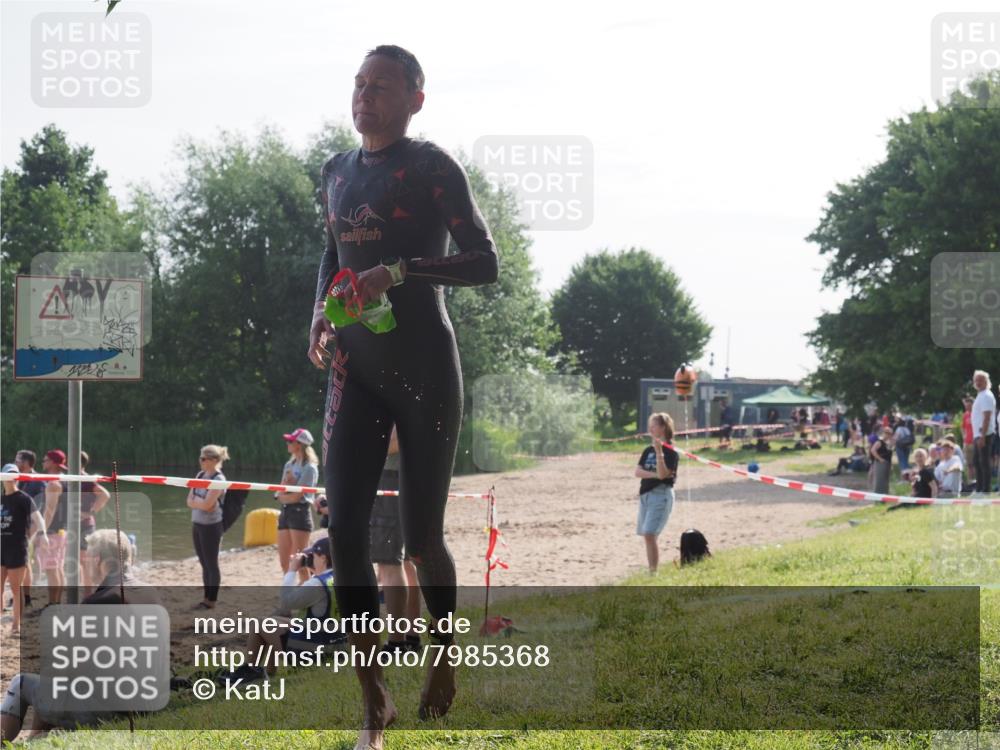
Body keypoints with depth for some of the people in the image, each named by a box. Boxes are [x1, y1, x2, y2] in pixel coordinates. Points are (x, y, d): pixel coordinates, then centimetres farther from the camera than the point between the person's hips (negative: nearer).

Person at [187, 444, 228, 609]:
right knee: (204, 563, 11)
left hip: (211, 526, -7)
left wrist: (195, 500, -5)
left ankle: (212, 601, 6)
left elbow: (206, 504, -22)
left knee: (211, 563, 0)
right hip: (197, 523, 7)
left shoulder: (218, 480, -14)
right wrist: (201, 502, -13)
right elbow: (190, 501, 4)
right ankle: (206, 598, 18)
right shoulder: (200, 475, 9)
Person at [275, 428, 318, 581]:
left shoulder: (309, 468, -9)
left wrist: (283, 495, 3)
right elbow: (280, 494, 11)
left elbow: (296, 496, -14)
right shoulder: (289, 465, 15)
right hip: (285, 512, 8)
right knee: (284, 562, 8)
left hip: (300, 512, -8)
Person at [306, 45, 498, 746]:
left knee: (422, 535, 0)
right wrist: (323, 310, 8)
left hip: (424, 364, -5)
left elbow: (485, 262, -12)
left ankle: (445, 654, 31)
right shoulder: (337, 172, 13)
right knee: (345, 527, -8)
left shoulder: (432, 167, -6)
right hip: (356, 366, 6)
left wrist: (399, 272, -23)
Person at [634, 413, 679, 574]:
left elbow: (662, 474, -20)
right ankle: (651, 570, 19)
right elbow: (638, 472, 3)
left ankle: (653, 572, -14)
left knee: (650, 534, -17)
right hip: (645, 494, 8)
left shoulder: (670, 451, -9)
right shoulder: (648, 450, 12)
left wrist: (659, 451, -28)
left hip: (661, 494, -8)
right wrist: (654, 475, -14)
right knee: (646, 535, 10)